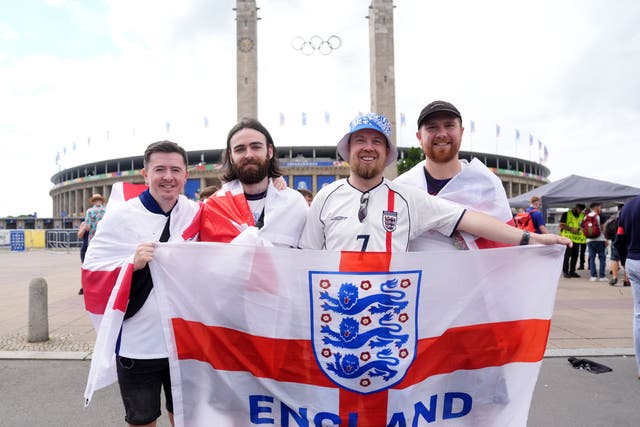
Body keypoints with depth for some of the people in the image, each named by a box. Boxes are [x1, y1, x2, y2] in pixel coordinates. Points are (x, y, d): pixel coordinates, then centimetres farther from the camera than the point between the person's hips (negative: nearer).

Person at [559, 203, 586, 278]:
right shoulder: (566, 214, 0)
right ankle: (565, 271, 0)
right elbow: (561, 225, -5)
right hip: (567, 238, -5)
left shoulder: (582, 216, 14)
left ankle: (572, 271, 15)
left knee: (575, 255, 6)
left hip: (577, 238, 5)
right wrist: (571, 229, -16)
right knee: (567, 255, -7)